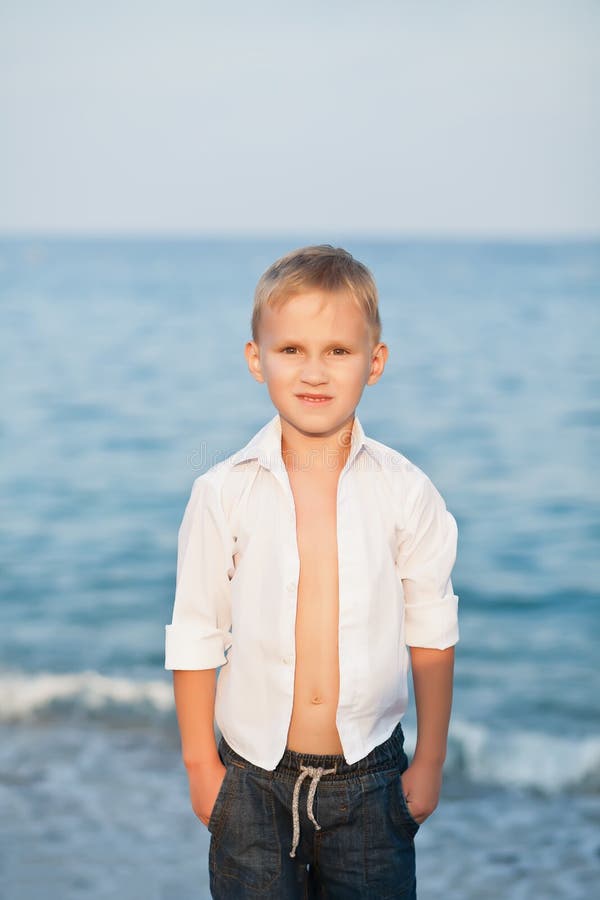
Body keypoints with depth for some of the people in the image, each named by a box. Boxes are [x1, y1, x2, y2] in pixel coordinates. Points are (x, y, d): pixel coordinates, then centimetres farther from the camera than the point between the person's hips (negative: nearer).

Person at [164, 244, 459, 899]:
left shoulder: (406, 493, -6)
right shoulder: (223, 494, -8)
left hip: (370, 777, 1)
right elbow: (195, 639, -2)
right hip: (252, 782, 0)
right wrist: (201, 765, 1)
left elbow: (431, 636, 2)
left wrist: (430, 762, 5)